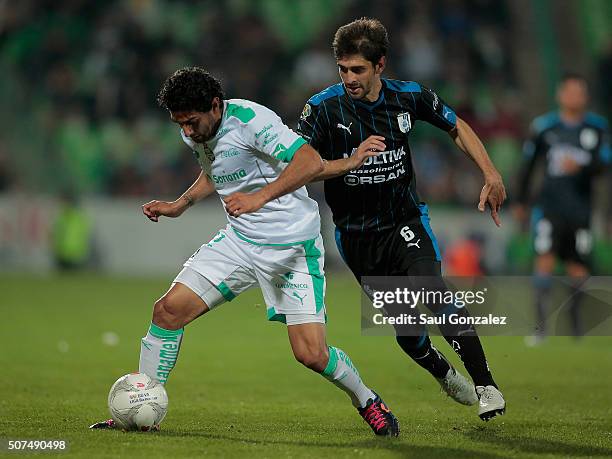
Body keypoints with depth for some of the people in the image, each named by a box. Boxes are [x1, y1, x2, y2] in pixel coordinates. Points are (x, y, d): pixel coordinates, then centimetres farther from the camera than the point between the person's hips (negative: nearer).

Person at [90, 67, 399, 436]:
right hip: (239, 240, 7)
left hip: (292, 246, -7)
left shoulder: (249, 118, -22)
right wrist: (181, 205, 11)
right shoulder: (195, 133, 2)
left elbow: (311, 162, -31)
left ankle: (367, 401, 18)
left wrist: (259, 198, -35)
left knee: (311, 354, -13)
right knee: (169, 309, -8)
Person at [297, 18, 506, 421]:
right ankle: (446, 375, 37)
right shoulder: (324, 107, -13)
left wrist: (491, 175, 0)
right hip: (356, 233, 0)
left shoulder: (409, 97, -6)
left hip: (405, 220, 0)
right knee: (406, 330, 5)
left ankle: (486, 387, -22)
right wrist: (349, 162, -31)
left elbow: (456, 126, 10)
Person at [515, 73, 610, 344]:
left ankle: (575, 320, 28)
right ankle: (540, 326, -15)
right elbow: (528, 164, 12)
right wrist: (521, 203, 18)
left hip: (581, 208, 2)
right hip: (550, 206, -1)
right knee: (545, 259, -16)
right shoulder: (543, 126, 2)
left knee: (578, 270, 5)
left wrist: (581, 166, -25)